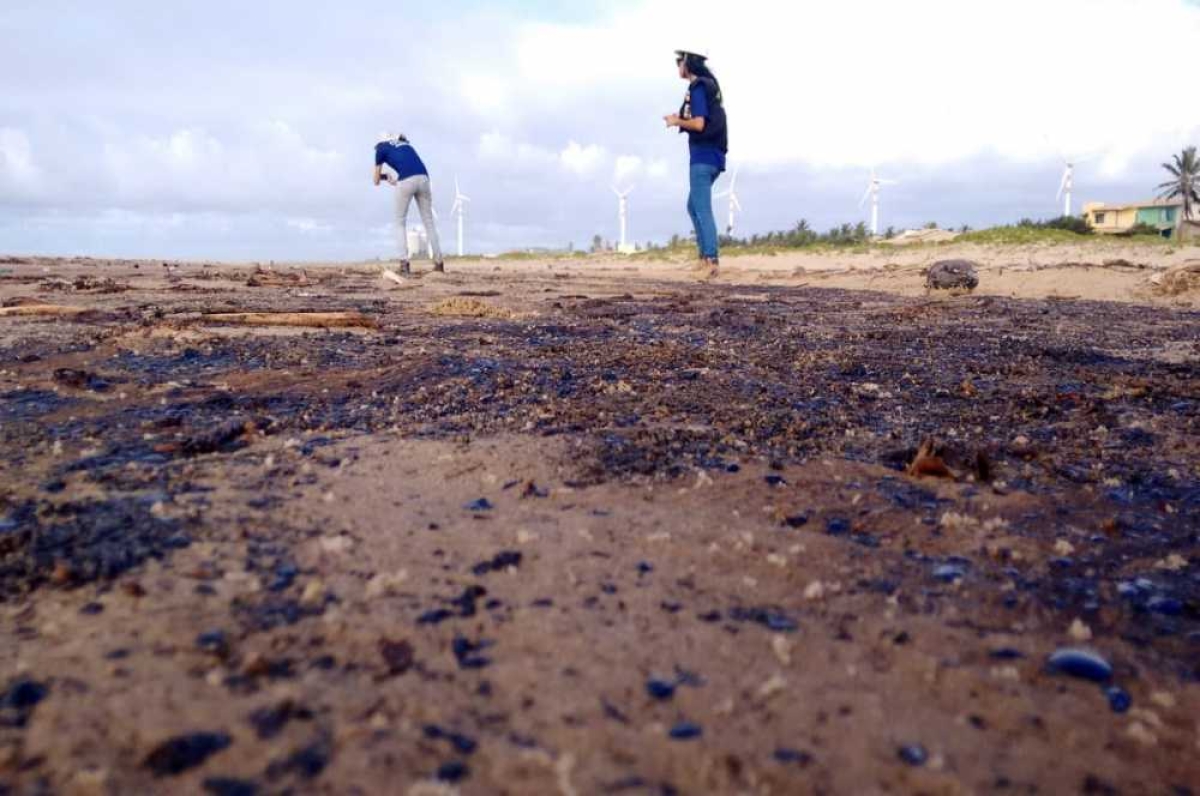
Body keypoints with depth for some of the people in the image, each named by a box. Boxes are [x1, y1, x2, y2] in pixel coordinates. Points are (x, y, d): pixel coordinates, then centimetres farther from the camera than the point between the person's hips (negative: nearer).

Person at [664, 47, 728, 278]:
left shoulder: (697, 88, -11)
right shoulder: (710, 86, 17)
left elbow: (699, 124, -20)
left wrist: (677, 121, -4)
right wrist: (680, 120, 15)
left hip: (703, 156, -10)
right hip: (712, 155, 10)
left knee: (703, 209, -10)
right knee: (694, 206, 15)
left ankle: (712, 258, -14)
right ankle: (705, 255, 14)